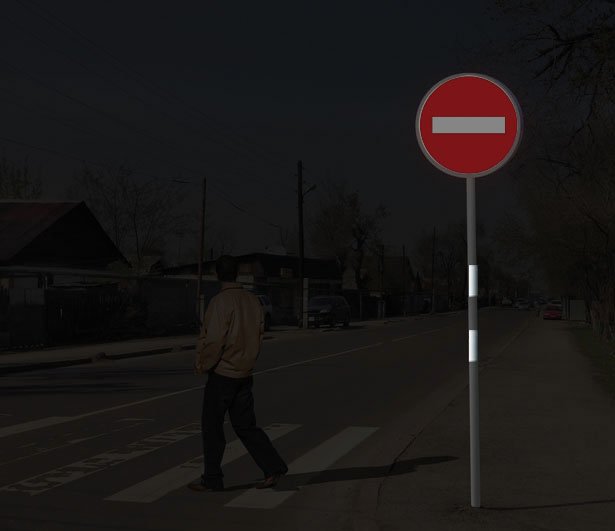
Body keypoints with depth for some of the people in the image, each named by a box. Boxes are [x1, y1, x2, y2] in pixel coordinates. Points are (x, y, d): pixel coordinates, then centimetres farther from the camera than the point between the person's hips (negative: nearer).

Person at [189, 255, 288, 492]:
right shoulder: (252, 300, 5)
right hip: (245, 373, 7)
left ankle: (212, 479, 13)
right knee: (245, 426, 14)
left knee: (212, 427, 6)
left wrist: (202, 364, -5)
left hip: (222, 373, -7)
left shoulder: (220, 301, -17)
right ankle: (273, 467, 5)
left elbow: (214, 340, -20)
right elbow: (259, 334, 9)